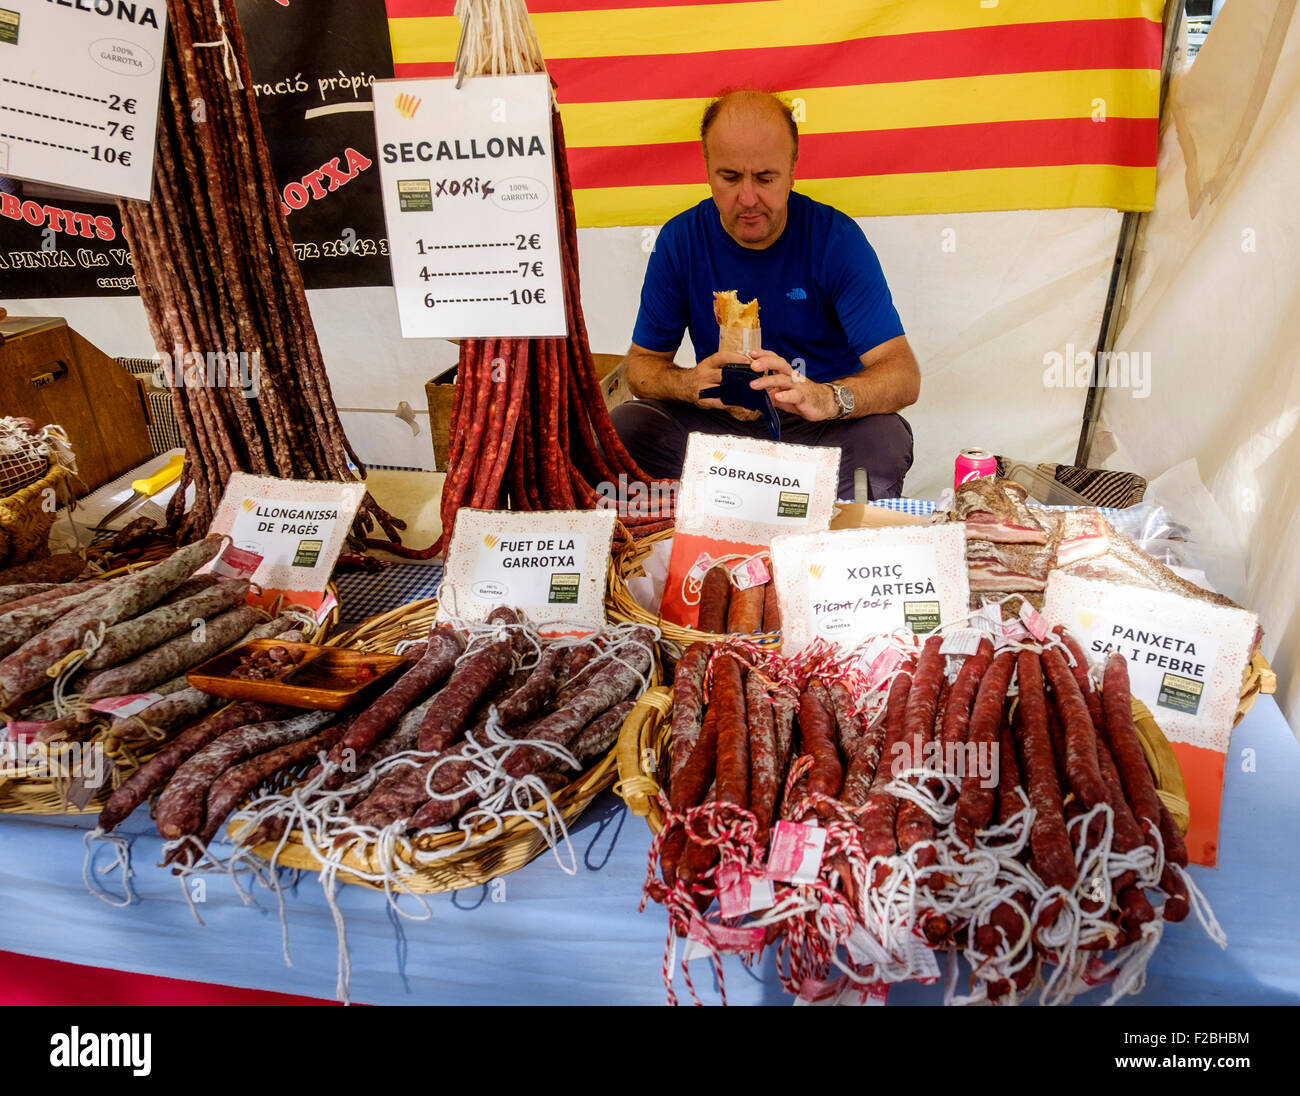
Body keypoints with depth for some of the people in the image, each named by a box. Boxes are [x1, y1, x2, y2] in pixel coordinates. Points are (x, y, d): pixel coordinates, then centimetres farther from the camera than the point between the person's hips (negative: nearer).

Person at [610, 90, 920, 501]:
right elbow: (642, 362, 0)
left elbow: (903, 374, -19)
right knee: (622, 427, -22)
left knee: (884, 438, -33)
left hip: (820, 427, -2)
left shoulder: (837, 238, -12)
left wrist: (826, 398, -42)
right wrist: (689, 384, -25)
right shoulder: (680, 240, -4)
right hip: (719, 421, 2)